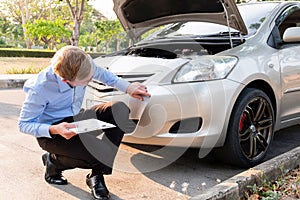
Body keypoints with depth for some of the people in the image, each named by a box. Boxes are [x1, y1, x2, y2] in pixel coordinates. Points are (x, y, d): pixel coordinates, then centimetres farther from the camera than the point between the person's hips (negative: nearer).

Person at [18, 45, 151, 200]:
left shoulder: (85, 65, -17)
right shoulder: (40, 88, -30)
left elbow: (102, 74, 8)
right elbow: (24, 124, -18)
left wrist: (127, 87, -4)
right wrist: (54, 130, -35)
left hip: (75, 119, 7)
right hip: (50, 132, -7)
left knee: (119, 110, -18)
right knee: (98, 154, -31)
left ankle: (96, 176, -11)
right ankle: (53, 161, 2)